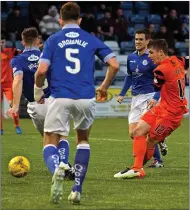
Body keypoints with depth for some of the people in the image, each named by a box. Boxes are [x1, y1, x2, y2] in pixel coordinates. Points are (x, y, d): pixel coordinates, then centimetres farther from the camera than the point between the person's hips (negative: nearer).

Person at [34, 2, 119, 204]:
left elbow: (42, 70, -5)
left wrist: (38, 90, 13)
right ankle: (77, 190, 15)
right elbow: (114, 65, 4)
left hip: (60, 98, -2)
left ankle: (58, 167, -31)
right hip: (86, 98, 2)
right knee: (83, 139, 24)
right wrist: (104, 87, 20)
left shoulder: (53, 40, 6)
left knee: (50, 143, 6)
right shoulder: (91, 40, 11)